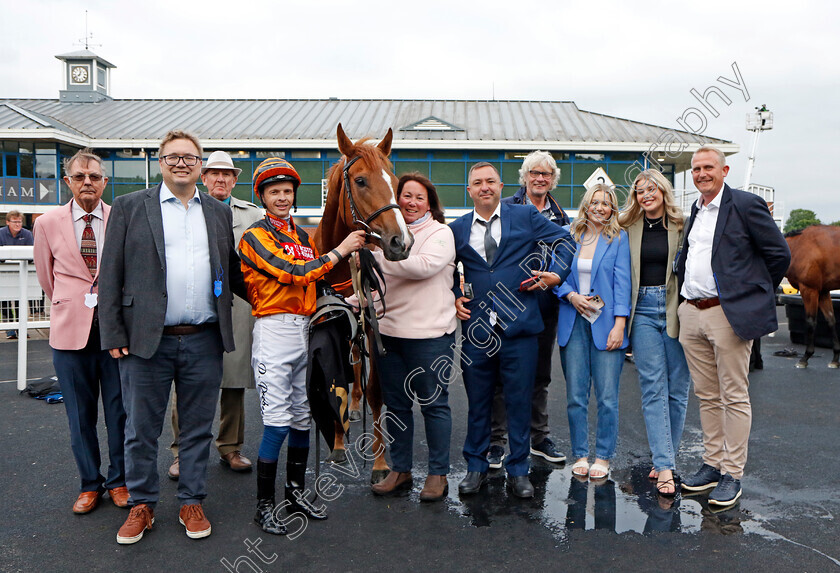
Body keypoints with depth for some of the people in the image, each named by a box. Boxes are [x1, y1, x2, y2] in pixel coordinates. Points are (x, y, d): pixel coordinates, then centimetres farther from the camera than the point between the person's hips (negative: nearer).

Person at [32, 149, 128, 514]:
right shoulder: (48, 223, 3)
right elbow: (46, 277, 16)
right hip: (70, 331, 1)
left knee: (120, 410, 7)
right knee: (80, 413, 10)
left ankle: (118, 480, 25)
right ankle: (90, 484, 26)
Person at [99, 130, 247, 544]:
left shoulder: (219, 212, 11)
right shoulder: (129, 207, 3)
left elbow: (232, 272, 17)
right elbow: (110, 275, 0)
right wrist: (114, 335, -5)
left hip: (204, 341, 2)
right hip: (147, 339, -2)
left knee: (198, 429, 11)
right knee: (141, 430, 10)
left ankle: (191, 503, 27)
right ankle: (141, 505, 28)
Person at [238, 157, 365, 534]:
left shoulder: (305, 236, 17)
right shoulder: (255, 236, -5)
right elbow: (293, 274, -17)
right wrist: (340, 250, -14)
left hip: (305, 330, 7)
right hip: (274, 331, -7)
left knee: (303, 417, 12)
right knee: (277, 422, -7)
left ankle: (296, 493, 27)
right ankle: (264, 505, 7)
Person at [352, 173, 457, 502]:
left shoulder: (440, 233, -4)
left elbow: (423, 266, -24)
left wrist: (375, 257, -23)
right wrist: (347, 302, 5)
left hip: (430, 334, -6)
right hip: (389, 331, 6)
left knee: (433, 404, 3)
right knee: (396, 404, 13)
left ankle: (438, 475, 17)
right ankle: (400, 471, 27)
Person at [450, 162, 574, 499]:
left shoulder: (525, 217, 5)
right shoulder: (457, 230, 10)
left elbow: (564, 240, 14)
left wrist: (557, 274, 2)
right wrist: (452, 298, 7)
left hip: (519, 326, -1)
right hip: (476, 329, 2)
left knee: (519, 401, 5)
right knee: (478, 402, 10)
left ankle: (518, 471, 20)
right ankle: (476, 467, 25)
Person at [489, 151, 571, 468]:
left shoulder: (560, 215, 12)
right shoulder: (505, 207, -1)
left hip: (545, 305, 4)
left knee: (541, 374, 13)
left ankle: (540, 438, 26)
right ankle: (496, 441, 11)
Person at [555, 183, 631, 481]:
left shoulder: (618, 238, 4)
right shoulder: (569, 237, 10)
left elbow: (622, 282, -3)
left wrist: (619, 325, -11)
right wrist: (571, 295, -9)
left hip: (605, 323, -2)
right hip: (573, 323, 2)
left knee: (607, 397, -1)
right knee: (575, 395, 4)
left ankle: (603, 457, 14)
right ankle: (580, 455, 17)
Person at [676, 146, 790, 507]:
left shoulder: (745, 204, -5)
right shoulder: (694, 212, 16)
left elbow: (779, 253, -3)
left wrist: (754, 295, 2)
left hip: (728, 314, -7)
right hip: (691, 315, 7)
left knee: (734, 397, 1)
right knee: (706, 396, 13)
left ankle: (733, 474, 9)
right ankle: (712, 464, 24)